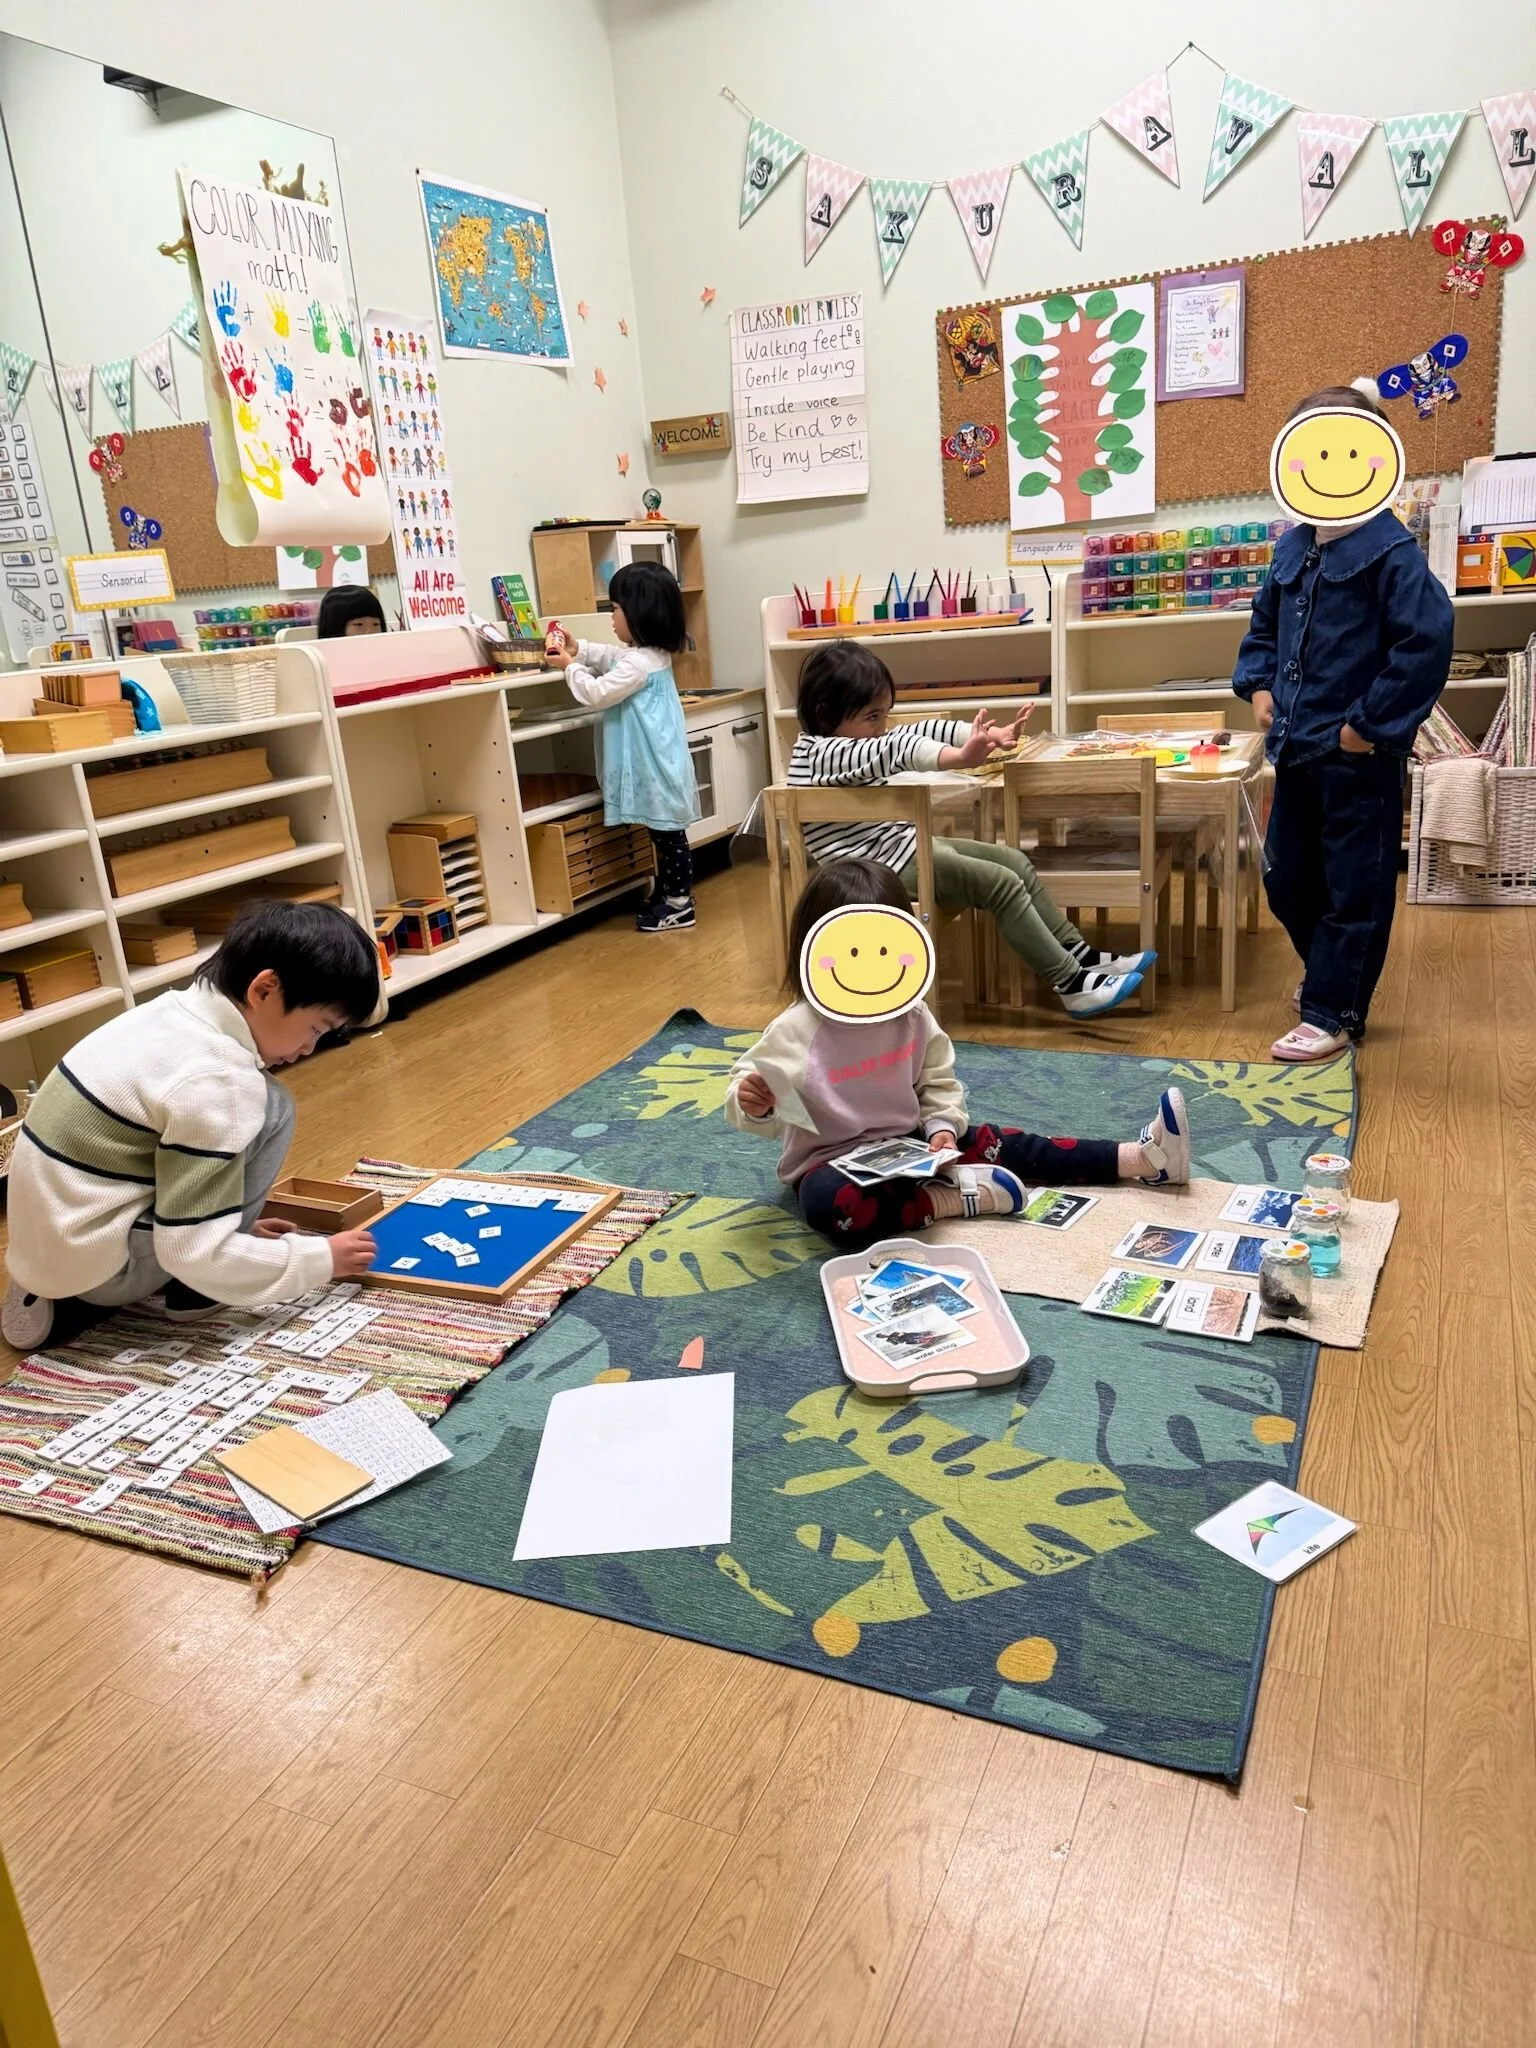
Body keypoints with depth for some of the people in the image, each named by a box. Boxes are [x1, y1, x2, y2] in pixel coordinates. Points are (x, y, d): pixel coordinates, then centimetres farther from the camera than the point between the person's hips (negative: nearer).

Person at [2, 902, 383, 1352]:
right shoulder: (215, 1081, -23)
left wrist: (236, 1219, 21)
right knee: (270, 1109, -10)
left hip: (48, 1243, 8)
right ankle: (195, 1291, 1)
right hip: (94, 1263, -8)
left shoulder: (175, 1012, 4)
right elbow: (194, 1250, -21)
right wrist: (320, 1260, -10)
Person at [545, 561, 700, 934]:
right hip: (652, 760, 10)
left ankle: (679, 904, 4)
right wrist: (579, 649, 18)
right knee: (663, 830, 17)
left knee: (667, 831, -3)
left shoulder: (638, 663, -22)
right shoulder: (652, 652, 11)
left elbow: (597, 694, -16)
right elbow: (611, 657, 29)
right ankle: (667, 891, 27)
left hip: (654, 763, -10)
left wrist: (570, 667, -2)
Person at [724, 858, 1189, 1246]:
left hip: (911, 1143, 5)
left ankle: (1143, 1158, 0)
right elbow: (751, 1106, -17)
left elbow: (938, 1081, 7)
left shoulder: (910, 1014, -5)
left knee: (1001, 1145, -4)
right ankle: (955, 1198, -28)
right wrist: (753, 1105, -40)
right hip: (833, 1162, -5)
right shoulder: (796, 1033, -21)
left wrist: (943, 1127, -11)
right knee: (826, 1202, -39)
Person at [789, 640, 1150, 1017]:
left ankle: (1081, 955, 11)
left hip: (909, 846, 11)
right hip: (884, 870, -11)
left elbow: (919, 731, 11)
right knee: (1002, 883, -15)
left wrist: (986, 736, -1)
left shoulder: (858, 737, 11)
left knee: (1016, 861, 7)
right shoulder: (818, 753, -20)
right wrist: (961, 757, -49)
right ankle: (1073, 985, -9)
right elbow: (892, 750, -35)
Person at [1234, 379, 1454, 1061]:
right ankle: (1331, 972, 38)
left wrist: (1373, 722, -19)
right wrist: (1256, 685, 10)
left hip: (1360, 755, -8)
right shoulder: (1292, 548, 10)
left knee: (1355, 888, 3)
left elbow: (1428, 637, -20)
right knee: (1286, 879, 17)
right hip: (1297, 747, 8)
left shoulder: (1389, 549, -13)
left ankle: (1331, 1012, 12)